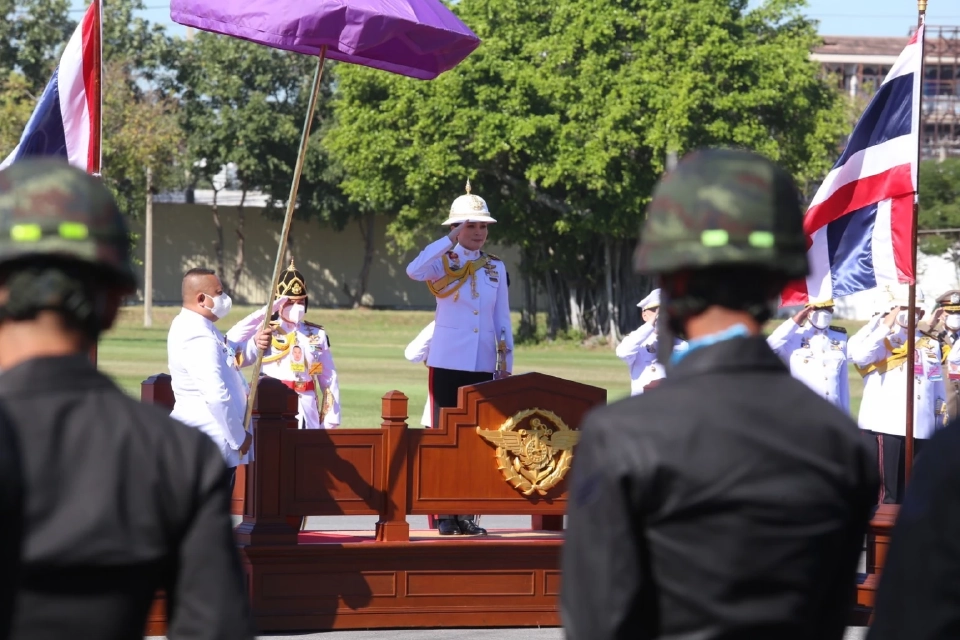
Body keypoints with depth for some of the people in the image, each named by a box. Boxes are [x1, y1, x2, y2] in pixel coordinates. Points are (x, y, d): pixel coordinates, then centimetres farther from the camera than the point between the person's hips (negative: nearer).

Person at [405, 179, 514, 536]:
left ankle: (467, 513, 9)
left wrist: (507, 365, 6)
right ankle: (444, 514, 1)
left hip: (482, 365, 3)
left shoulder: (495, 268, 10)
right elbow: (414, 271, -24)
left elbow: (503, 320, 11)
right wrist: (451, 241, -22)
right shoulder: (444, 263, -1)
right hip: (448, 362, -3)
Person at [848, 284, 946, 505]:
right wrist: (886, 327, -19)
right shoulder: (880, 341, 0)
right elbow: (858, 354, -24)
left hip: (921, 431, 5)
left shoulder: (930, 345, 15)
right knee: (887, 496, -6)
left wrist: (941, 427, 15)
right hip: (885, 428, -5)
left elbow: (939, 389, 19)